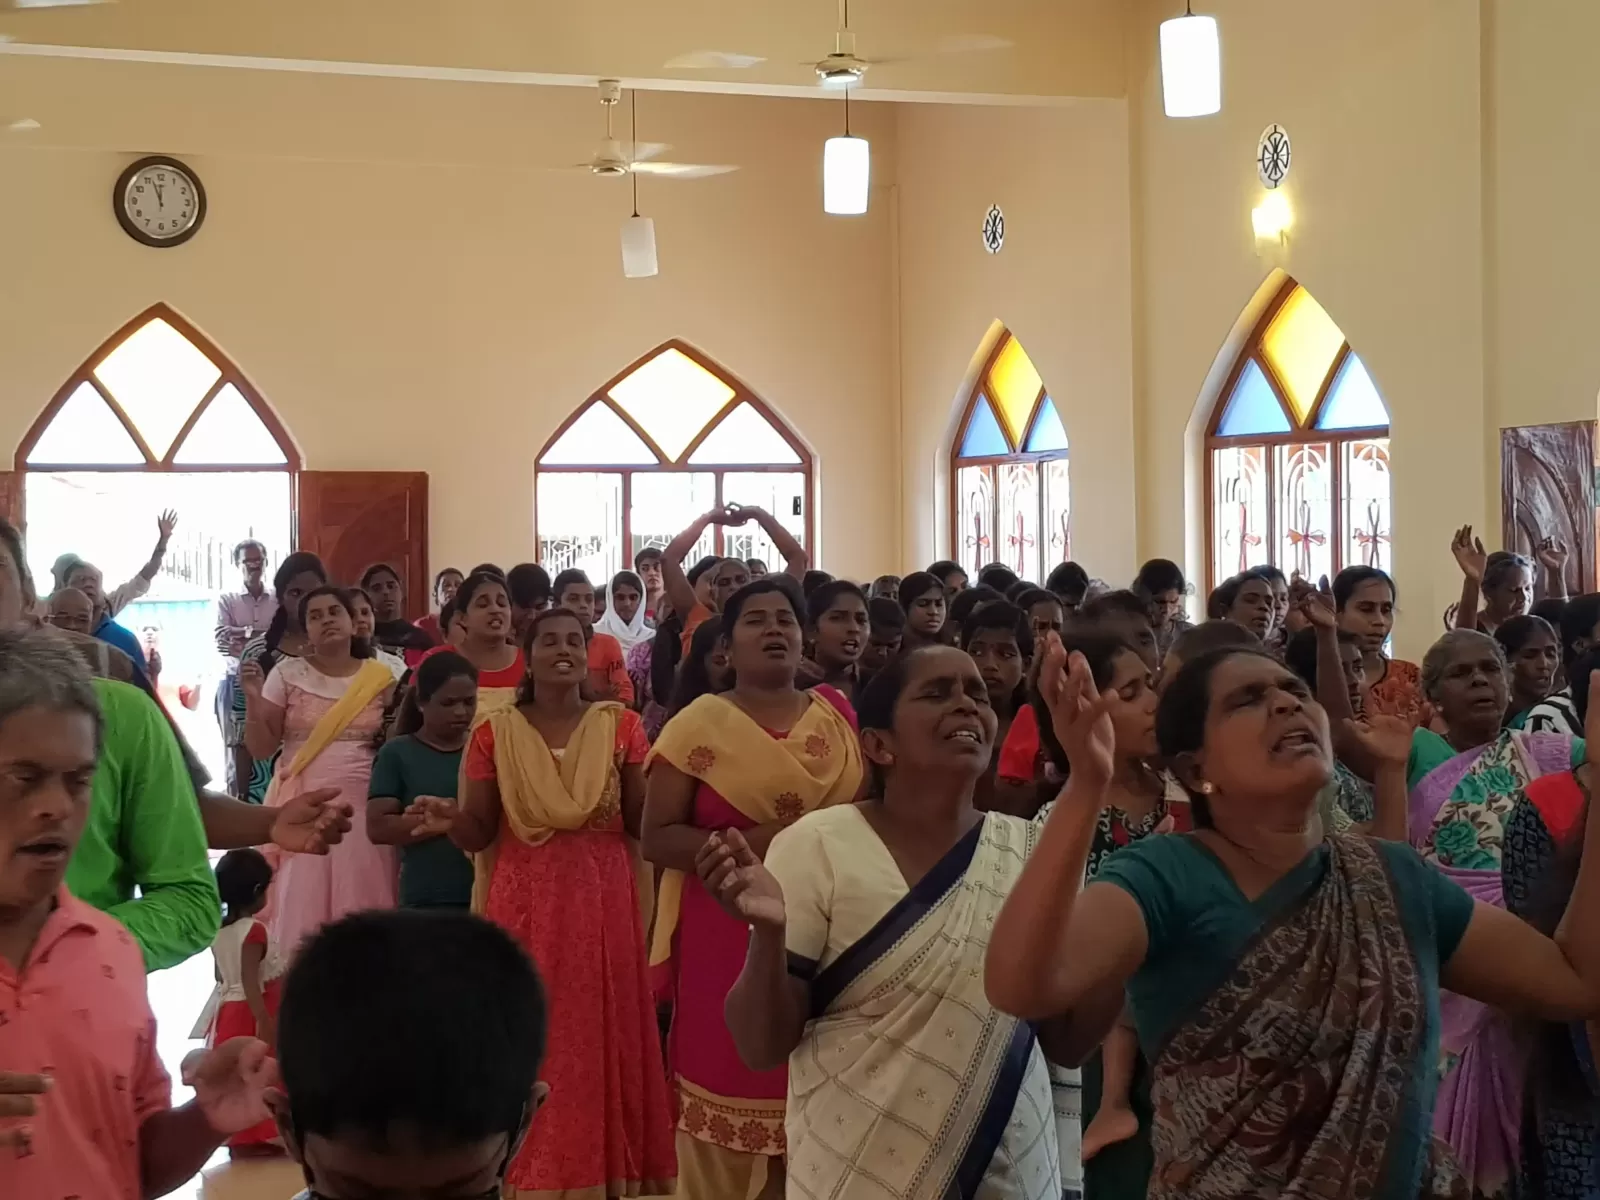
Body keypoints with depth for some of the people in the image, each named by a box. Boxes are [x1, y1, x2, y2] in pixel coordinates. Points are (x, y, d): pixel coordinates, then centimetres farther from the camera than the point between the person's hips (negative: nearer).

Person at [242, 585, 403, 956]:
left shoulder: (380, 678, 5)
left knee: (362, 913, 0)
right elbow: (261, 749, -1)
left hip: (364, 807, 1)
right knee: (301, 912, -1)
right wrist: (253, 699, -13)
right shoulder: (287, 674, 2)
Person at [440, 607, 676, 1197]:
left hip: (603, 905, 0)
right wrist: (450, 817, -20)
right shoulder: (495, 734, 3)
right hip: (523, 908, 0)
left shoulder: (621, 726, 3)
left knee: (603, 1038, 2)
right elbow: (478, 834, 1)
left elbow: (642, 821, 0)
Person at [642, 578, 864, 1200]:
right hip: (729, 936, -3)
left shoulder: (837, 713, 7)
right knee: (733, 1080, 1)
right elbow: (656, 838, -7)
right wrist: (751, 841, -18)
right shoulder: (699, 724, -4)